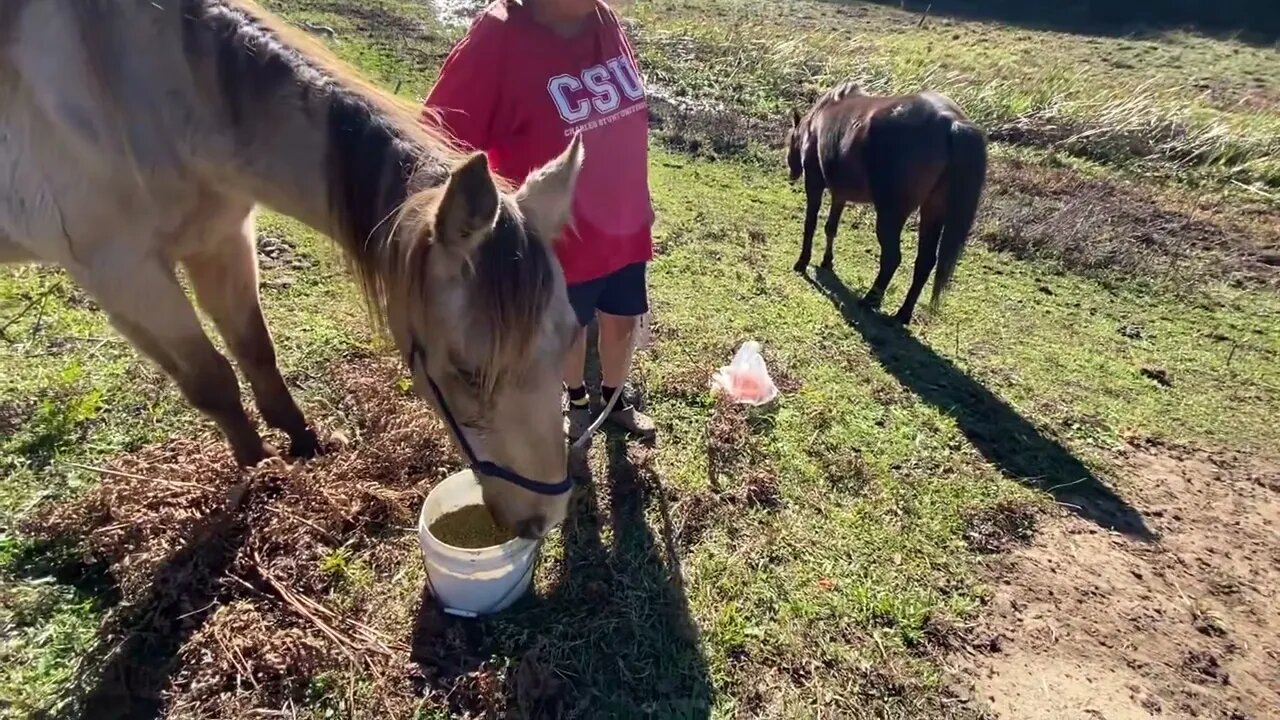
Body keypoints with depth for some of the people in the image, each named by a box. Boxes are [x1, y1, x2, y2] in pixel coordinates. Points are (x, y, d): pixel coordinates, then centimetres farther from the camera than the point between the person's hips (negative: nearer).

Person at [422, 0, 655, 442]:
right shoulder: (498, 40, -23)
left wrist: (640, 199, 14)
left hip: (626, 227, 5)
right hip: (558, 240, -5)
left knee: (622, 320, 20)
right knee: (569, 328, 19)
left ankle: (613, 399, 48)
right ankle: (577, 400, 49)